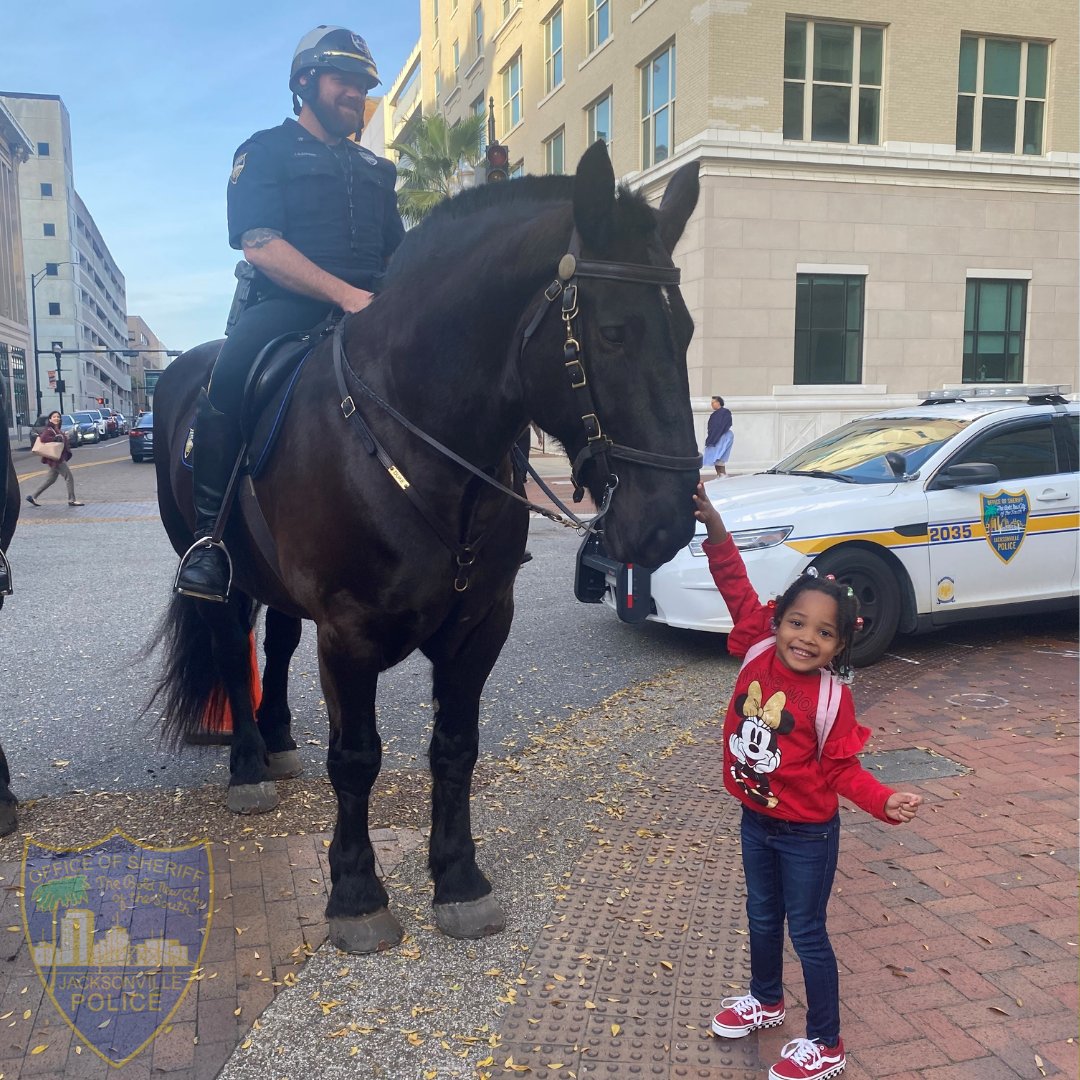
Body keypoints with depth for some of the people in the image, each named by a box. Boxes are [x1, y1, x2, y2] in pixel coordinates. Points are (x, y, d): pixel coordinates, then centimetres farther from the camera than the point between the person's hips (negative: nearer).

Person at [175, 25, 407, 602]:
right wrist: (345, 294, -21)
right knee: (232, 375, -35)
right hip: (284, 305, -5)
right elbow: (260, 244, -8)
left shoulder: (375, 169, 26)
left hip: (367, 310, 5)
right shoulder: (266, 152, 8)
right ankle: (208, 537, -26)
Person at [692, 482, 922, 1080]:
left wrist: (885, 801, -29)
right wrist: (715, 526, -15)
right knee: (762, 916, 25)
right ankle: (766, 1000, 50)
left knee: (806, 933, 8)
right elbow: (737, 585, -8)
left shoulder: (831, 697, -22)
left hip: (806, 834, -5)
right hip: (755, 820, 5)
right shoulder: (759, 650, -11)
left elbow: (841, 768, -14)